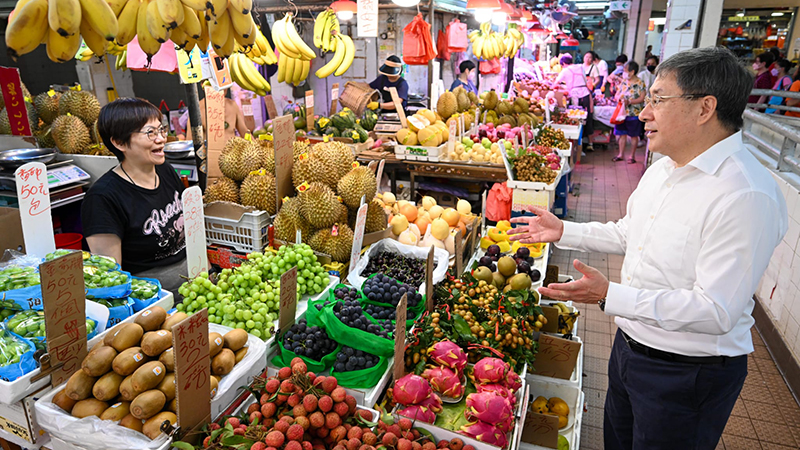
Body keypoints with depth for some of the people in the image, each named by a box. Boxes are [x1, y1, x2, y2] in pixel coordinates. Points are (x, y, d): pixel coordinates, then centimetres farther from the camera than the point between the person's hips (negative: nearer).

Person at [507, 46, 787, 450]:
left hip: (688, 375, -8)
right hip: (631, 342, 8)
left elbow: (717, 312, -30)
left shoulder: (747, 196, -28)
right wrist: (563, 232, 7)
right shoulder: (664, 167, 3)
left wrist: (610, 296, -37)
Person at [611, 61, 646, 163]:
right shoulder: (624, 81, 8)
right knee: (622, 134, 10)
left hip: (634, 114, -5)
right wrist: (618, 98, -9)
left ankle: (632, 156, 14)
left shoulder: (640, 83, -9)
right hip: (622, 112, 5)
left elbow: (642, 98, -13)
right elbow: (617, 93, 14)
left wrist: (629, 102, -23)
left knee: (634, 135, 5)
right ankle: (621, 154, 21)